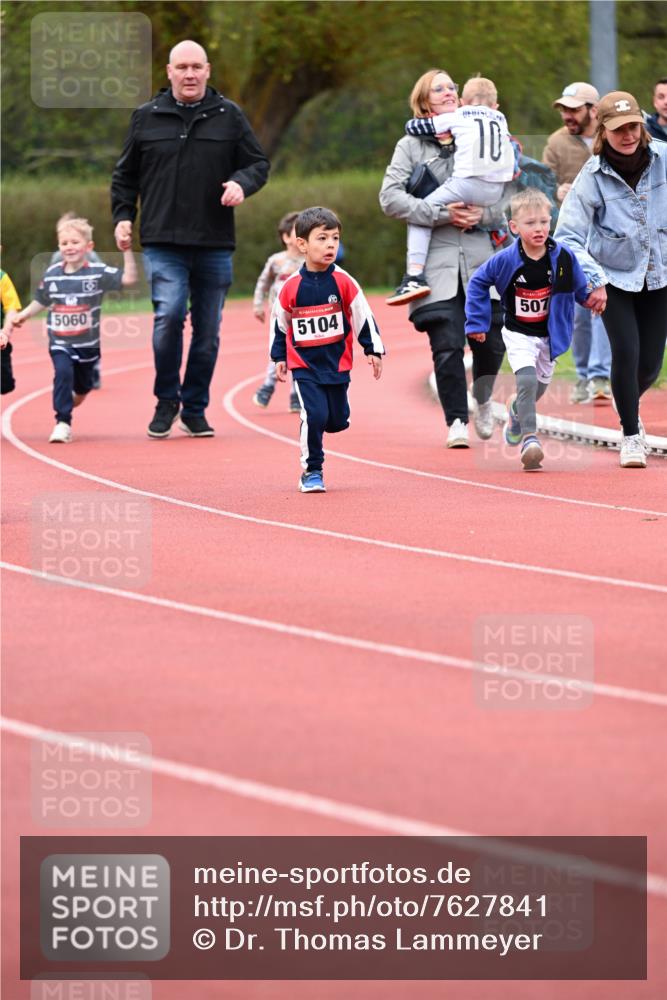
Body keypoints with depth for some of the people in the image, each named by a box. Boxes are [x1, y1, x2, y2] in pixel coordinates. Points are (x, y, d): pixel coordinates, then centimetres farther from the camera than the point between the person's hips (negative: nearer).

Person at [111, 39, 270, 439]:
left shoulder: (229, 116, 7)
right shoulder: (147, 118, 8)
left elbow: (259, 164, 10)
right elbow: (126, 175, 16)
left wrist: (241, 183, -11)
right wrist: (123, 216, 4)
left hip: (215, 245, 2)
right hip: (164, 243, -1)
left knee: (208, 330, 6)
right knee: (169, 315, -19)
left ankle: (195, 409, 18)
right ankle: (167, 401, -1)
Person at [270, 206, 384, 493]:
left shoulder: (343, 282, -8)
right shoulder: (291, 287, -7)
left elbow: (363, 316, 0)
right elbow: (280, 323, 7)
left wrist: (373, 350, -1)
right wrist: (279, 357, 11)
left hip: (337, 362, 2)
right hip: (303, 365, -2)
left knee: (337, 421, 9)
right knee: (314, 415, -15)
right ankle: (311, 472, 0)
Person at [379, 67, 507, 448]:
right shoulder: (411, 146, 6)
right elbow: (391, 198, -5)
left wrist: (484, 214, -9)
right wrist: (441, 214, -13)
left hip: (480, 259, 2)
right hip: (436, 259, -2)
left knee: (491, 341, 1)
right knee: (448, 344, -11)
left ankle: (483, 398, 31)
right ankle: (457, 421, 1)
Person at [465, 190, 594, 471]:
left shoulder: (563, 257, -15)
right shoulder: (505, 260, -19)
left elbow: (580, 288, 7)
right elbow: (478, 282, -3)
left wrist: (591, 297, -7)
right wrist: (476, 322, -3)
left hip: (549, 336, 3)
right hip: (518, 334, -3)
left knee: (539, 388, 18)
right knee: (527, 380, -25)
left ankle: (516, 408, 51)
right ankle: (529, 438, -22)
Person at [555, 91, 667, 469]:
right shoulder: (593, 177, -18)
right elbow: (567, 236, -18)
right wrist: (593, 279, -26)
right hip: (615, 278, -2)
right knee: (626, 351, -15)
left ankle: (630, 407, 38)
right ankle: (631, 435, 4)